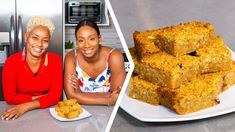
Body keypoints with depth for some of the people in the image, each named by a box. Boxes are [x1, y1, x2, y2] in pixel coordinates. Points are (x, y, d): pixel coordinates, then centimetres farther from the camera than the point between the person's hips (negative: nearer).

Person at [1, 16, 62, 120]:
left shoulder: (55, 60, -9)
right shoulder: (12, 62, -10)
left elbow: (55, 96, -13)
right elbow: (10, 98, -10)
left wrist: (25, 106, -23)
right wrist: (42, 98, -13)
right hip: (17, 112, -1)